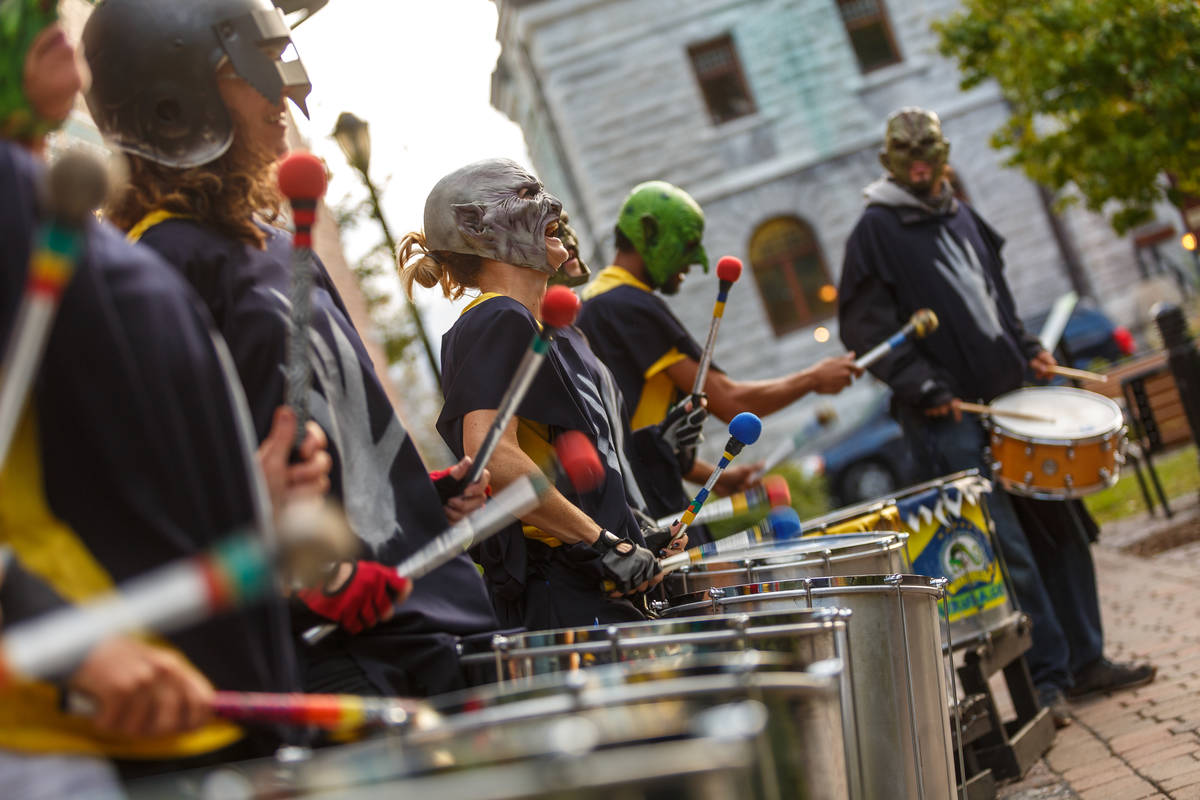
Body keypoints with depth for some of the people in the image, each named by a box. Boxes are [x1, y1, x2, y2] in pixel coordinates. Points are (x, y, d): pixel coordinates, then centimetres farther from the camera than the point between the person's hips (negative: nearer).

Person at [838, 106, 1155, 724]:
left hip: (1009, 395, 7)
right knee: (1007, 548, -11)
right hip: (949, 415, -7)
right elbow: (865, 327, -9)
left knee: (1060, 525, 8)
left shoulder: (962, 218, 18)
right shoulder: (876, 232, -3)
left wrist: (1026, 348, 13)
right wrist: (921, 385, -17)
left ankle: (1084, 660, 18)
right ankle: (1045, 678, -5)